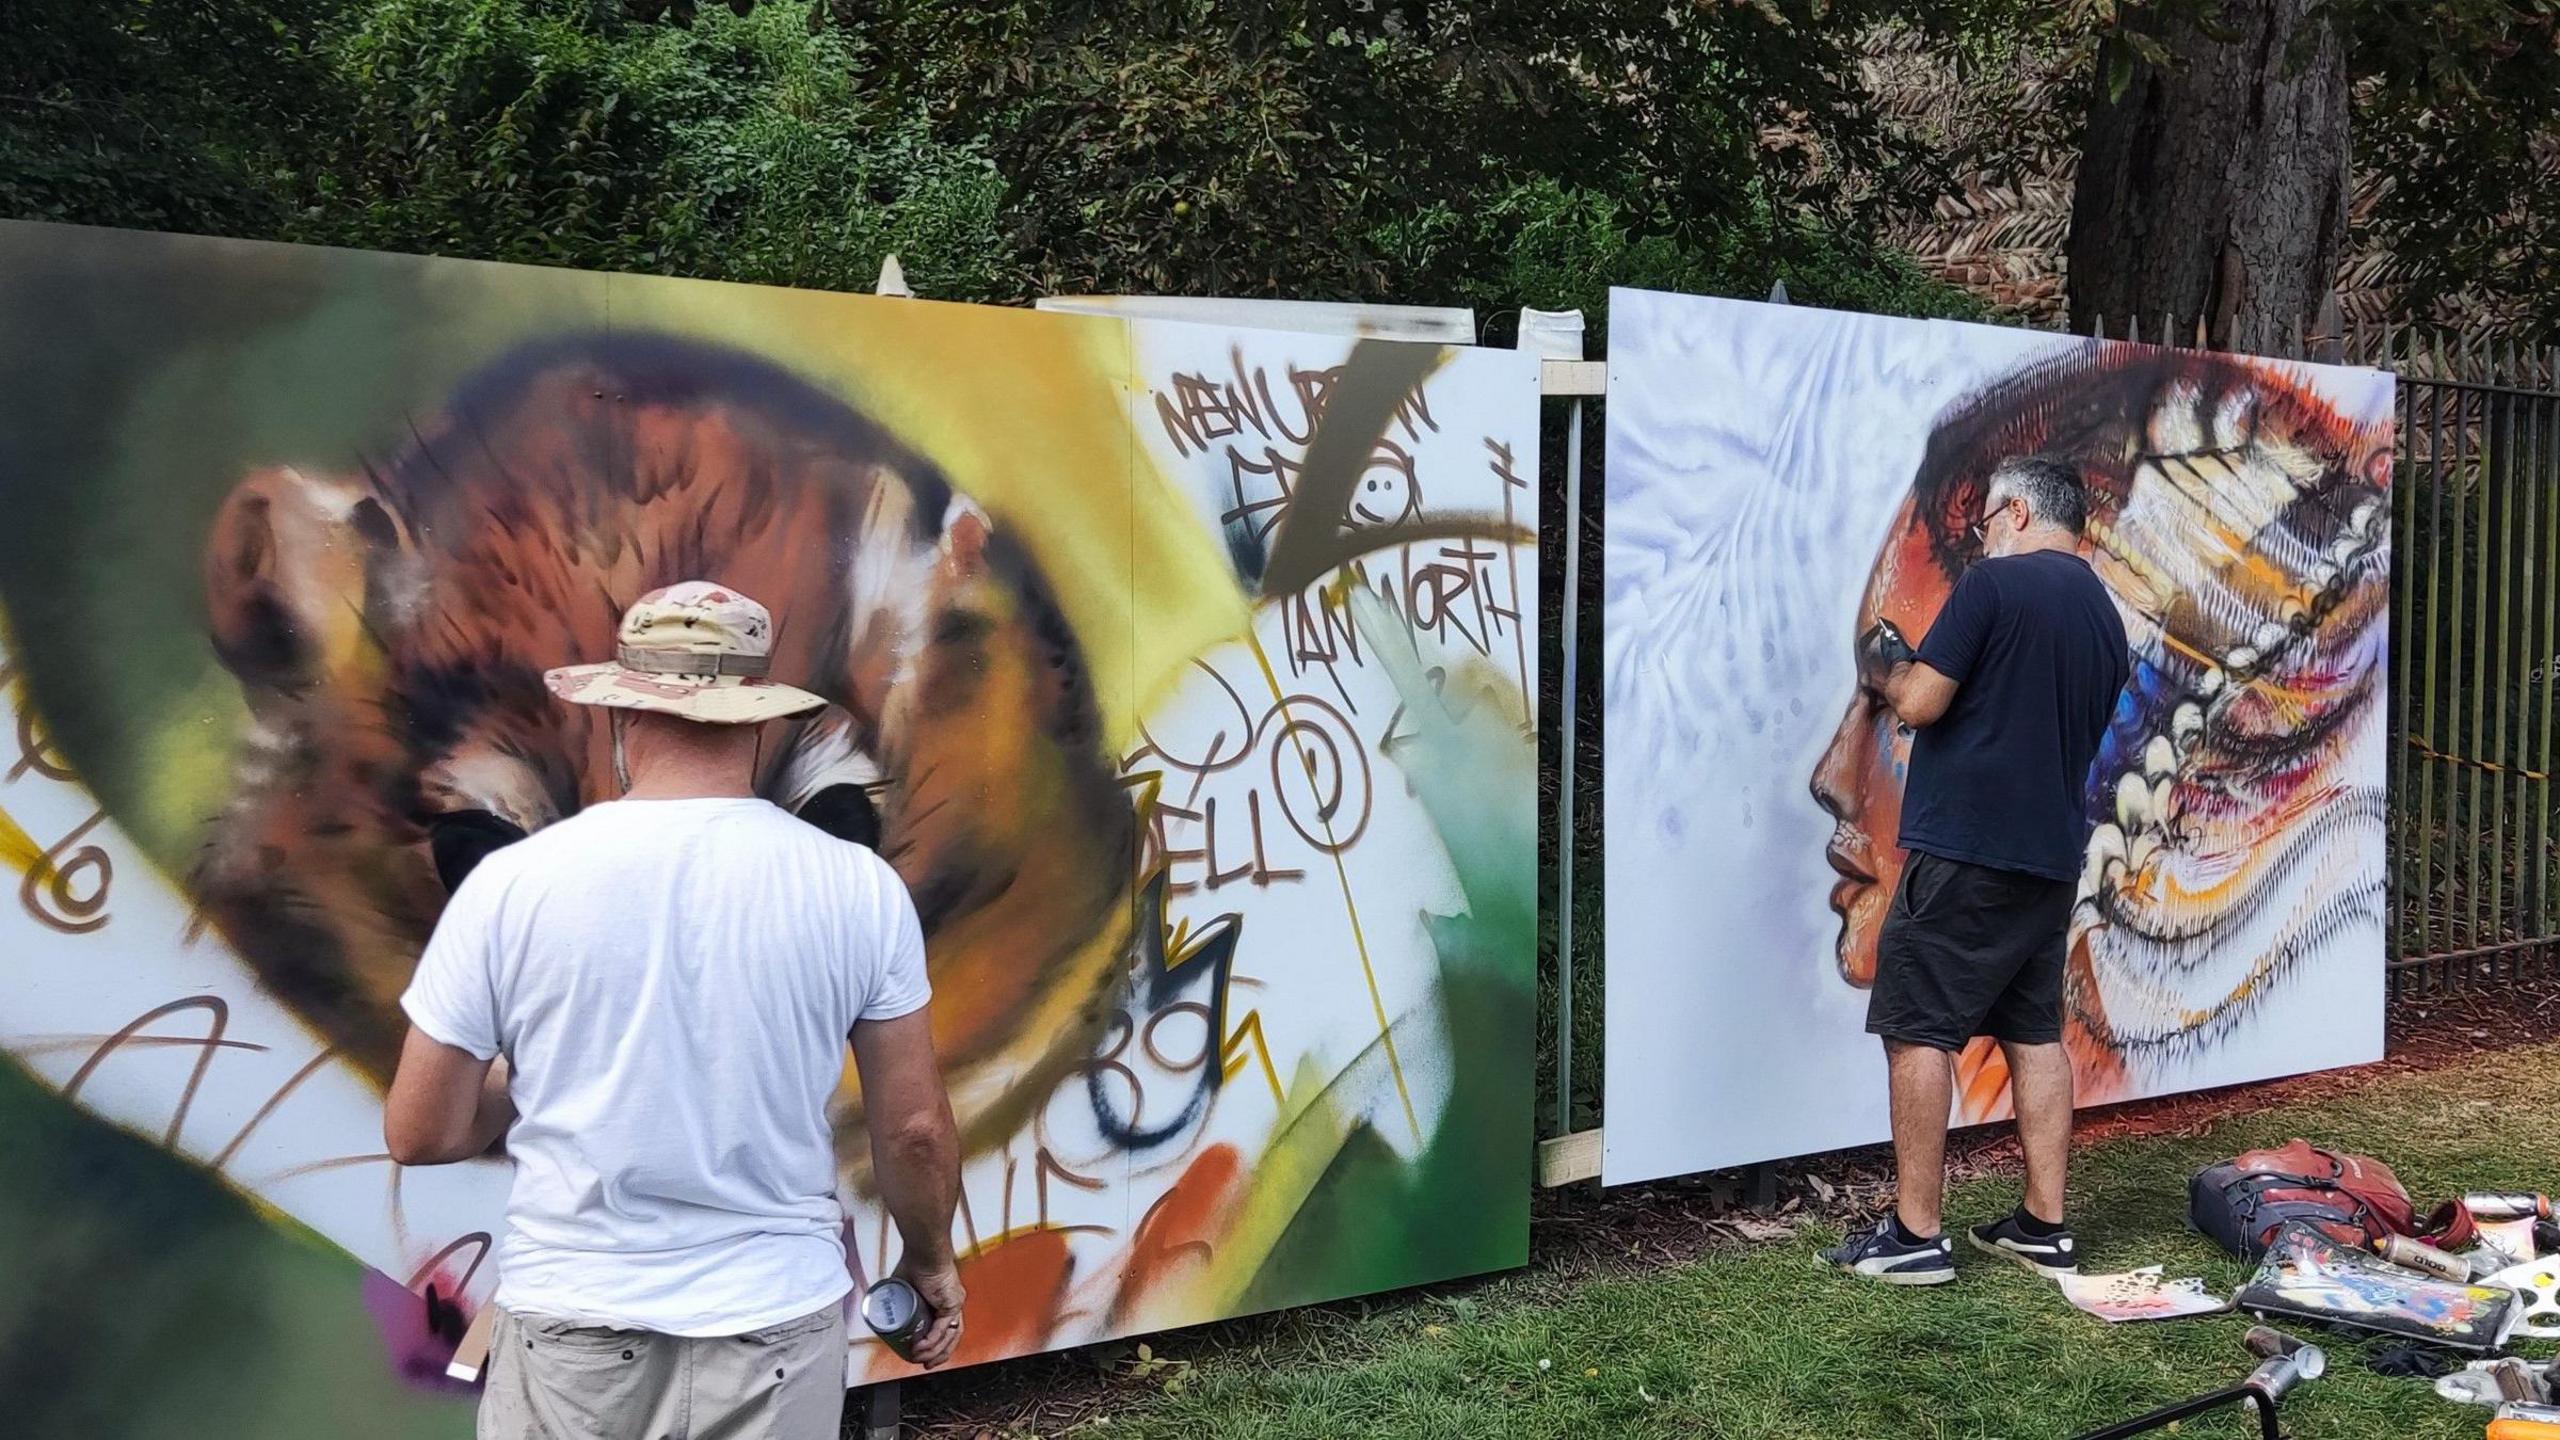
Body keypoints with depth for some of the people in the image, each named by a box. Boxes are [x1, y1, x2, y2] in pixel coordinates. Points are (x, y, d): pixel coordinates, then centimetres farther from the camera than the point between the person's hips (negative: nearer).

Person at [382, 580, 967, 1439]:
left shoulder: (512, 882, -10)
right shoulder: (857, 886, -8)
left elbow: (420, 1134, -3)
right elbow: (914, 1128, -1)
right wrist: (931, 1259, 16)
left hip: (574, 1332, 0)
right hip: (777, 1323, 1)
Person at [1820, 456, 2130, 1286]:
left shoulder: (1994, 584, -9)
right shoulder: (2106, 618, 15)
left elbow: (1921, 704, -13)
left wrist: (1884, 669, 9)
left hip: (1964, 850, -8)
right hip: (2053, 854, 8)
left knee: (1918, 1030, -3)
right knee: (2034, 1033, 13)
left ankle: (1916, 1235, -2)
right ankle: (2043, 1227, 16)